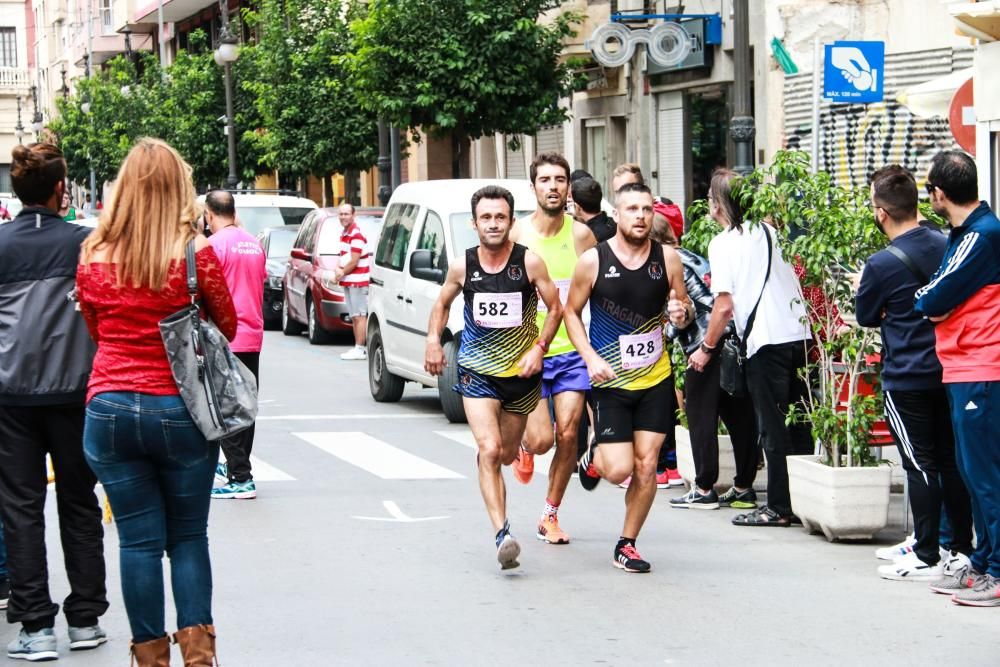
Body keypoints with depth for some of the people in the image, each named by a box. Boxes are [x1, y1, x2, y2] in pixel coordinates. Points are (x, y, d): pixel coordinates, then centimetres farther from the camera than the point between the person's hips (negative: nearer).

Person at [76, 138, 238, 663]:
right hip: (180, 409, -1)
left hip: (110, 408, 2)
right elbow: (227, 327, 4)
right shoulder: (197, 253, -9)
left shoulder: (93, 257, 0)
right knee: (188, 537, 11)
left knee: (138, 540, 7)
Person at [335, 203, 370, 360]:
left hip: (357, 281, -10)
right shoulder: (344, 234, 15)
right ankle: (358, 348, 14)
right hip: (348, 281, 10)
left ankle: (360, 349, -12)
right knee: (354, 317, 11)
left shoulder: (356, 234, -15)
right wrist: (338, 269, 2)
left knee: (359, 316, -10)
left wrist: (342, 273, -4)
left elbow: (354, 261, -18)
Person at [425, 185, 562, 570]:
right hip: (477, 371, 0)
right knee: (489, 451, -16)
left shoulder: (529, 263, -9)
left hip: (520, 370, 0)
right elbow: (442, 303, 15)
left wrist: (539, 347, -11)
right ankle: (502, 534, -21)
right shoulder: (463, 267, -3)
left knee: (507, 454, 13)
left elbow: (555, 308, 0)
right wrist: (434, 340, 1)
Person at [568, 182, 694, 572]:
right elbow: (571, 312, 2)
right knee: (619, 470, -9)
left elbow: (684, 305, 11)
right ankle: (594, 458, 28)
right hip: (609, 380, -2)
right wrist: (591, 358, -11)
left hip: (656, 379, 2)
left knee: (646, 466, 0)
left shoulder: (667, 258, -1)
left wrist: (683, 313, -15)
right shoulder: (593, 260, -8)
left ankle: (627, 545, 16)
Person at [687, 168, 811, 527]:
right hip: (798, 332, 7)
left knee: (772, 427, -1)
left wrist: (707, 348, 0)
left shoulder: (723, 242, -5)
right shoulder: (767, 231, 15)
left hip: (765, 339, -7)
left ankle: (779, 507, 2)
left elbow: (724, 305, -10)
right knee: (797, 423, 11)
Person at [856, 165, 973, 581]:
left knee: (920, 466, -1)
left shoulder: (881, 265, -17)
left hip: (905, 380, -6)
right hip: (947, 371, 6)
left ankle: (926, 558, 3)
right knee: (952, 461, 11)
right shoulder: (944, 246, 1)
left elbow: (865, 316, 0)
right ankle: (962, 550, 16)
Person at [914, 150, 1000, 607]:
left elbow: (934, 299, -14)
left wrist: (904, 299, 3)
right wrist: (931, 303, -1)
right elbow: (942, 299, 17)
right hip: (963, 372, 10)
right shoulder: (963, 234, 16)